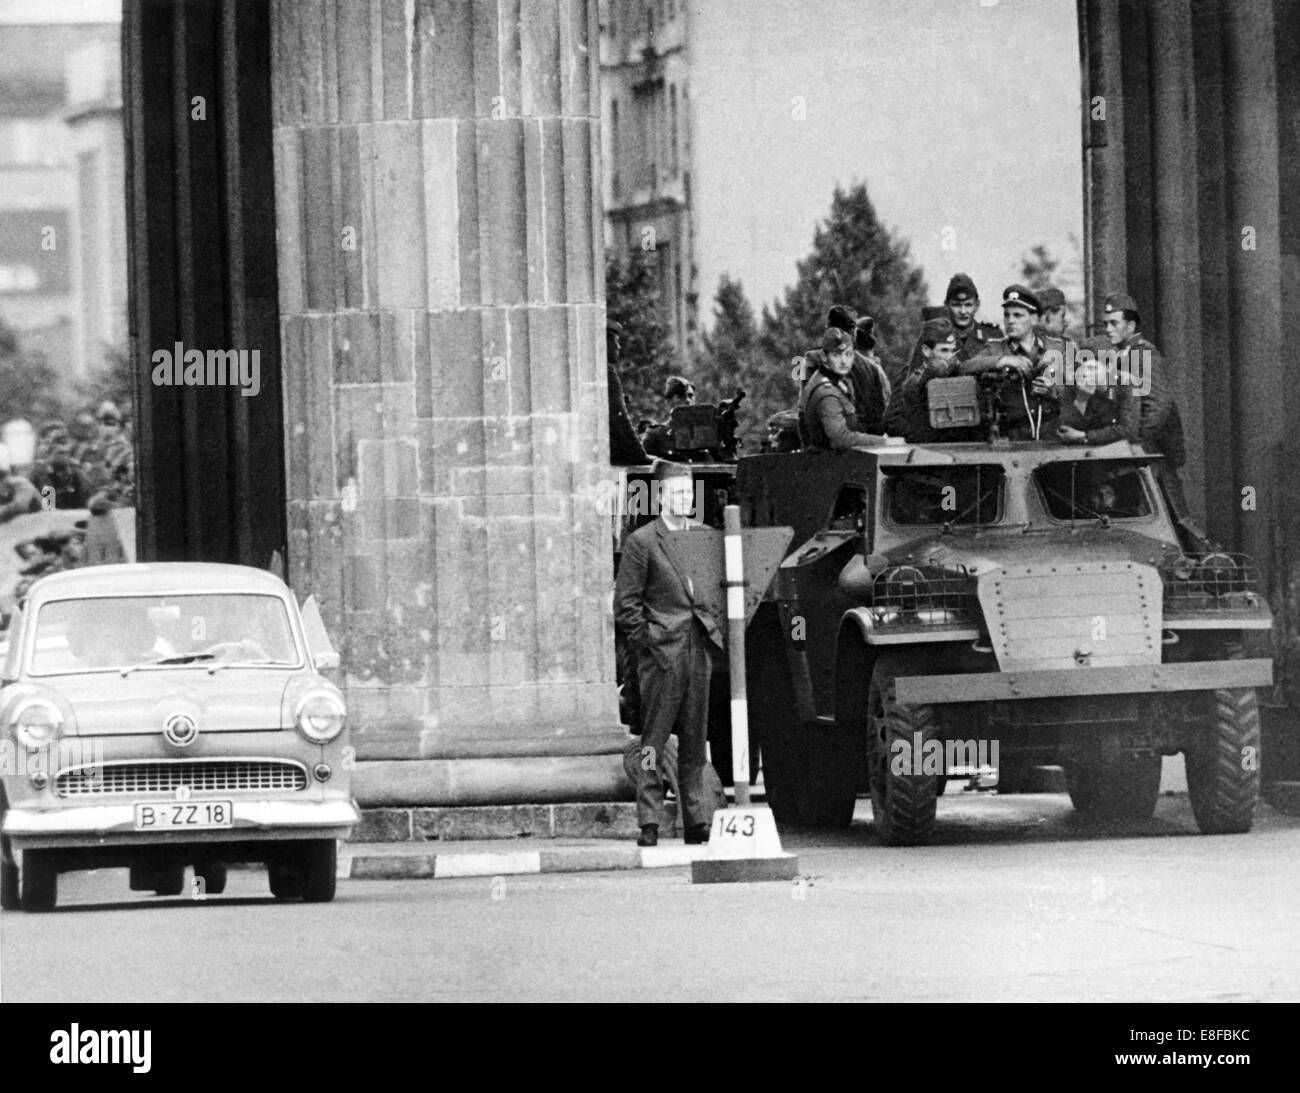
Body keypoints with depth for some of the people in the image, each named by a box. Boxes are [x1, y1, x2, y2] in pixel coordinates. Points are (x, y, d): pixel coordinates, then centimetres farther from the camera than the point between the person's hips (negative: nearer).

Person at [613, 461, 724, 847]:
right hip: (660, 655, -5)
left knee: (694, 741, 8)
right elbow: (625, 604, -3)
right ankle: (649, 825, -6)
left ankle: (698, 821, 10)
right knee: (654, 740, -5)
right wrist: (646, 643, -9)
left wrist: (716, 633, 9)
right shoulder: (641, 542, -2)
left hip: (699, 652, 5)